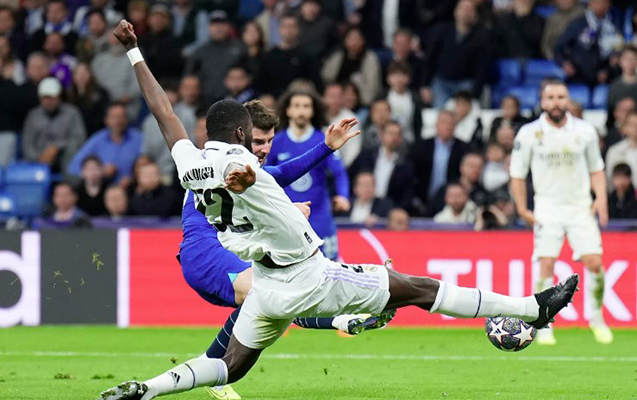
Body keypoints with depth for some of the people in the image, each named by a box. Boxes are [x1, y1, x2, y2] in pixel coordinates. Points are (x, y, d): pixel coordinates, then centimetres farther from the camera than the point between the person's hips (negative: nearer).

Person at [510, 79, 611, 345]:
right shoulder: (529, 134, -3)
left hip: (581, 206, 1)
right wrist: (522, 209, -1)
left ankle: (596, 317, 11)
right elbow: (517, 174, 5)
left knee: (594, 262, -10)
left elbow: (596, 169, 14)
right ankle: (544, 326, -4)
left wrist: (601, 197, -1)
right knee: (546, 265, -14)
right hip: (547, 208, -1)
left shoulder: (584, 131, 2)